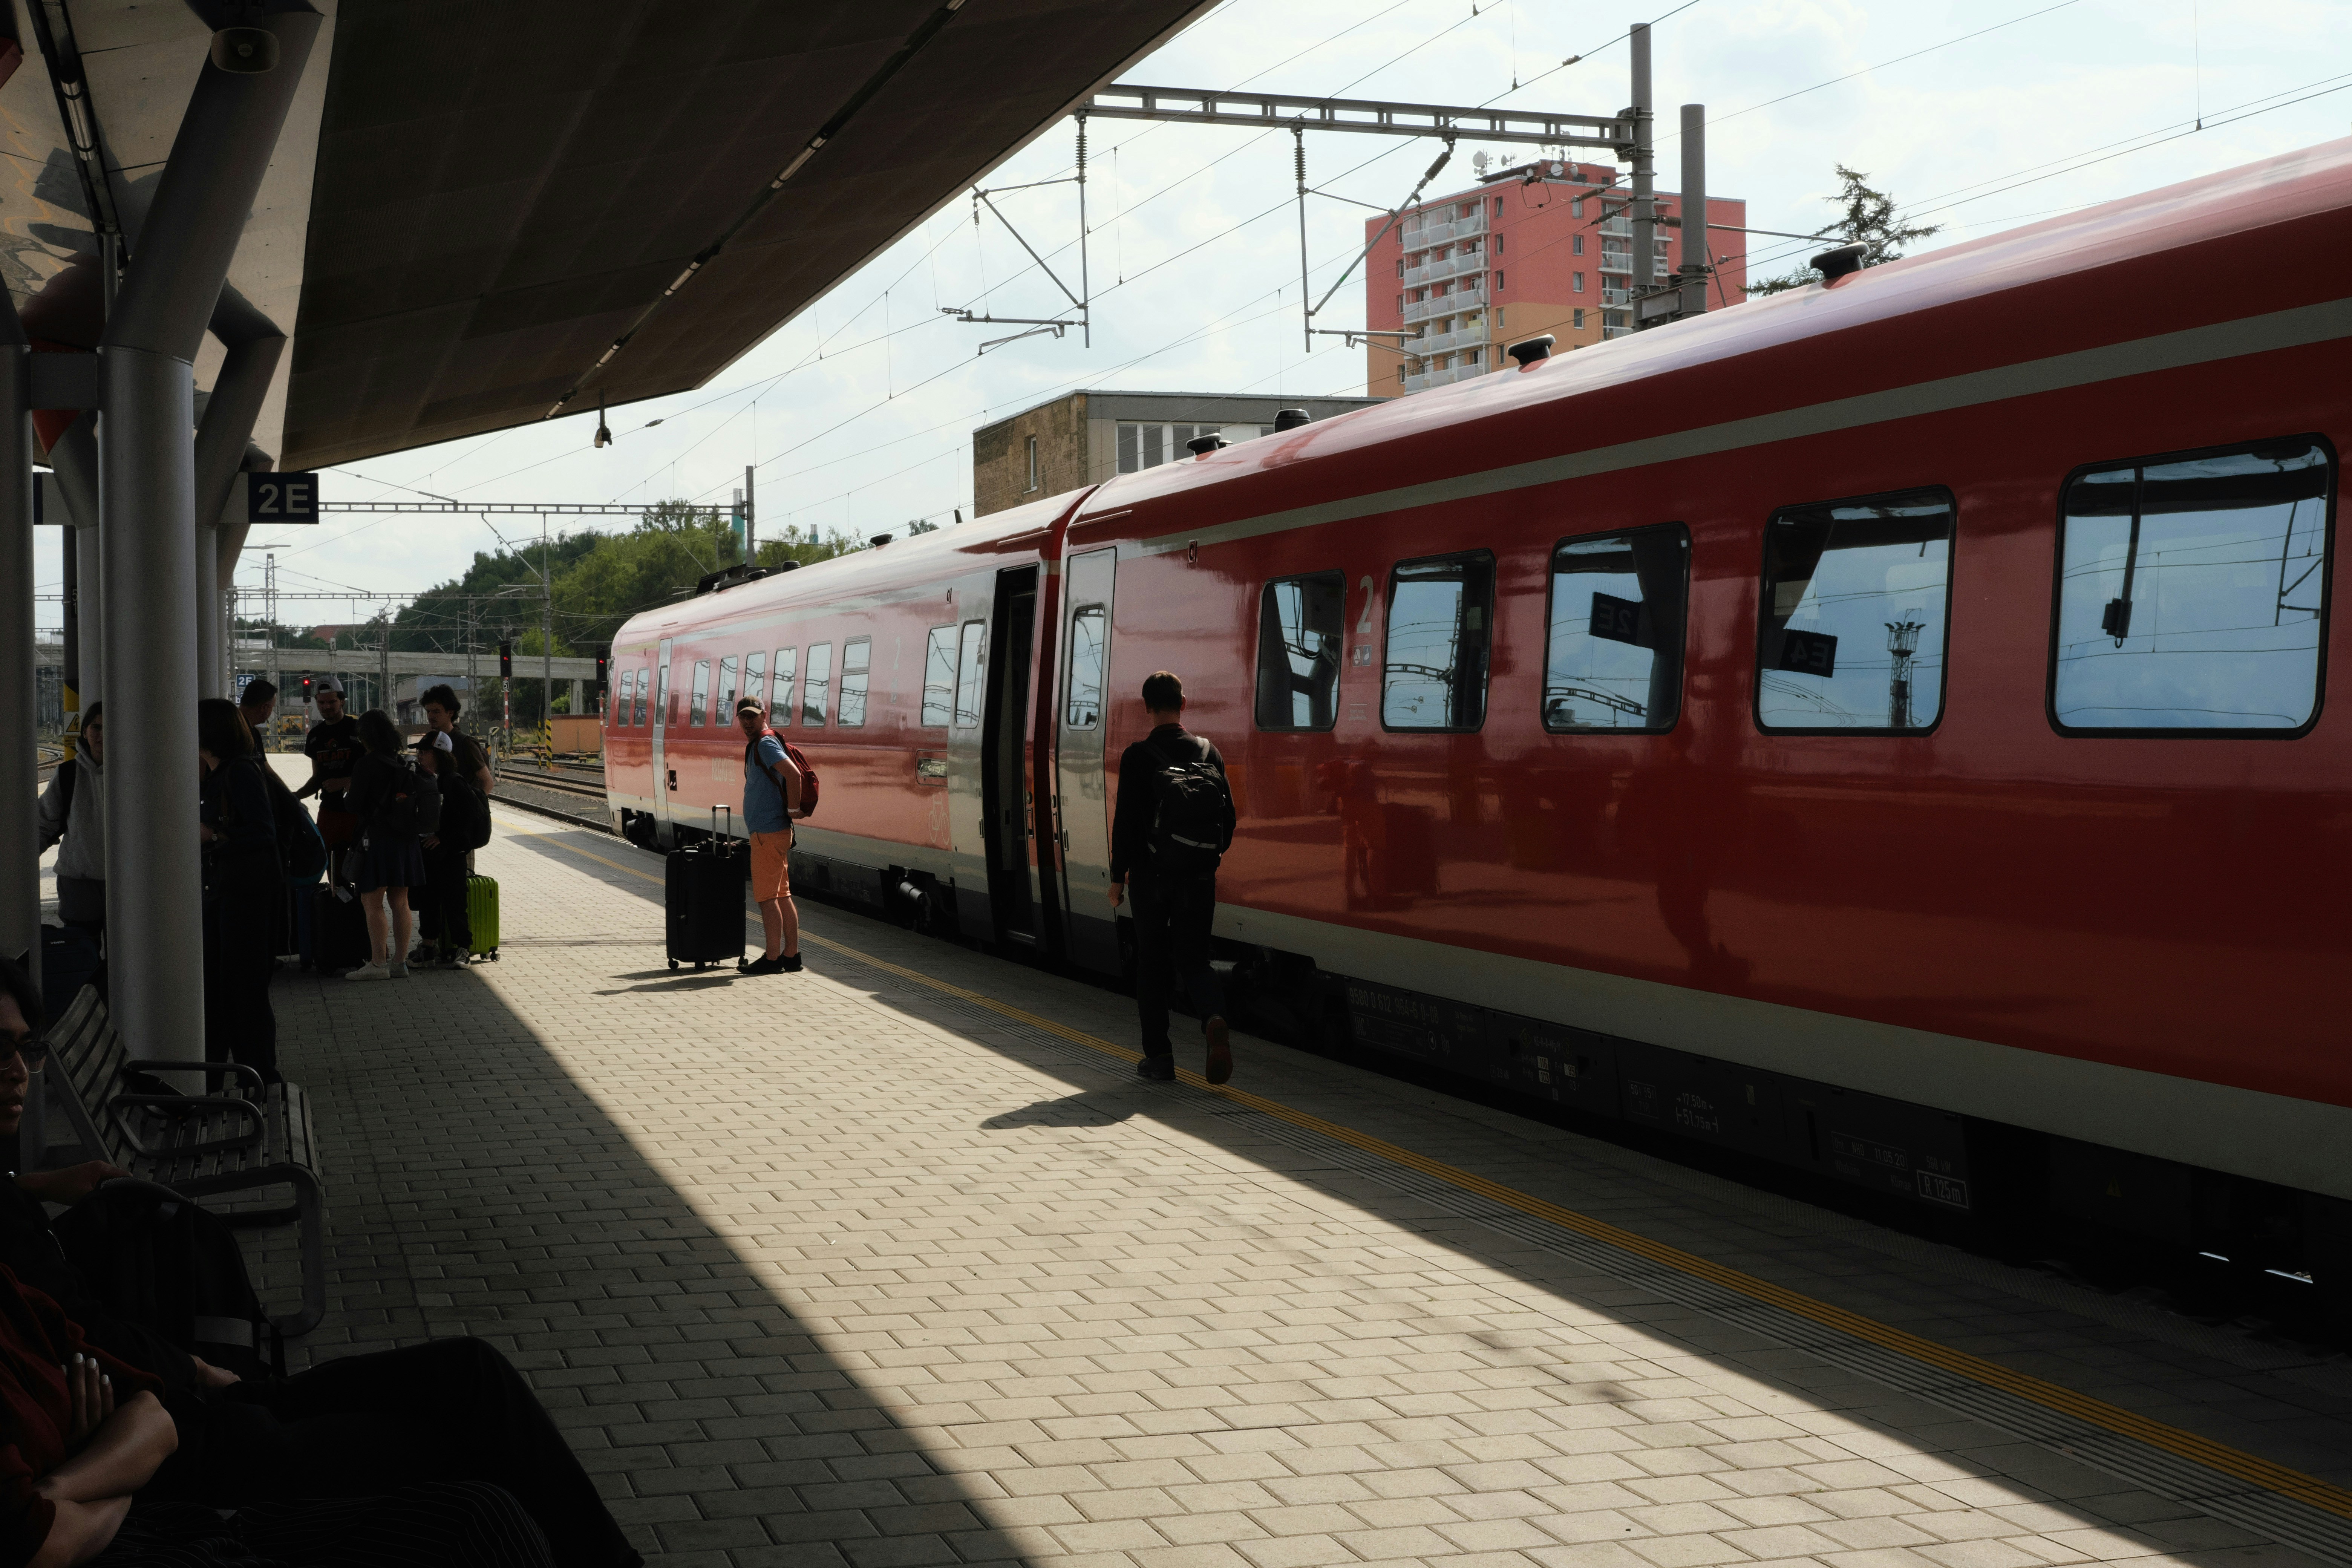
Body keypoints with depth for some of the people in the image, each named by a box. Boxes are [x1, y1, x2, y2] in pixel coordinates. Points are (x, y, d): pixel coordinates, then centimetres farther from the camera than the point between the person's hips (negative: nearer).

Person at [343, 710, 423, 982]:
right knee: (400, 902, 9)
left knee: (372, 902, -1)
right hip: (407, 839, 7)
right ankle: (400, 962, 11)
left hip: (377, 838, -7)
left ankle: (378, 963, -4)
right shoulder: (406, 762, 8)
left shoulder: (367, 765, -12)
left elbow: (355, 807, -9)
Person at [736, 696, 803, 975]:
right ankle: (791, 956, 15)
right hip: (773, 830, 10)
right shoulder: (757, 745, 17)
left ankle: (773, 958, -4)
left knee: (766, 897, -7)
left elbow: (793, 774, -28)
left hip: (769, 832, -10)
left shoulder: (766, 744, -14)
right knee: (782, 895, 12)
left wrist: (793, 810, -19)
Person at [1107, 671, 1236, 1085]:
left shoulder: (1138, 757, -8)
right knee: (1192, 959, 10)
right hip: (1199, 879, 3)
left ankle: (1158, 1056, 13)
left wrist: (1118, 877, -2)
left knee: (1151, 965, 10)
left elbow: (1125, 821, -10)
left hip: (1152, 876, -3)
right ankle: (1215, 1017, -20)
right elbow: (1229, 815, 7)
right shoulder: (1209, 752, 4)